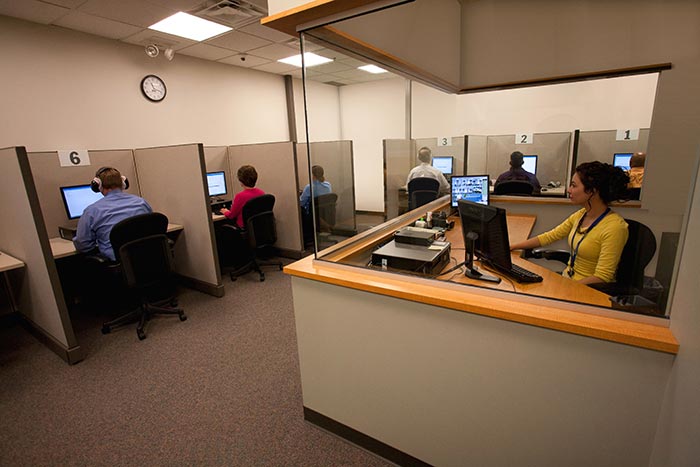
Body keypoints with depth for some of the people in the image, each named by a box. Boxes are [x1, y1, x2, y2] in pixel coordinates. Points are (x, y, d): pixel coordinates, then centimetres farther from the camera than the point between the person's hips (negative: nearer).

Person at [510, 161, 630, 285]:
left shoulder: (614, 227, -19)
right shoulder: (581, 215, 3)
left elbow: (601, 278, -20)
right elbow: (549, 236, 9)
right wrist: (512, 247, 4)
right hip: (566, 278, 6)